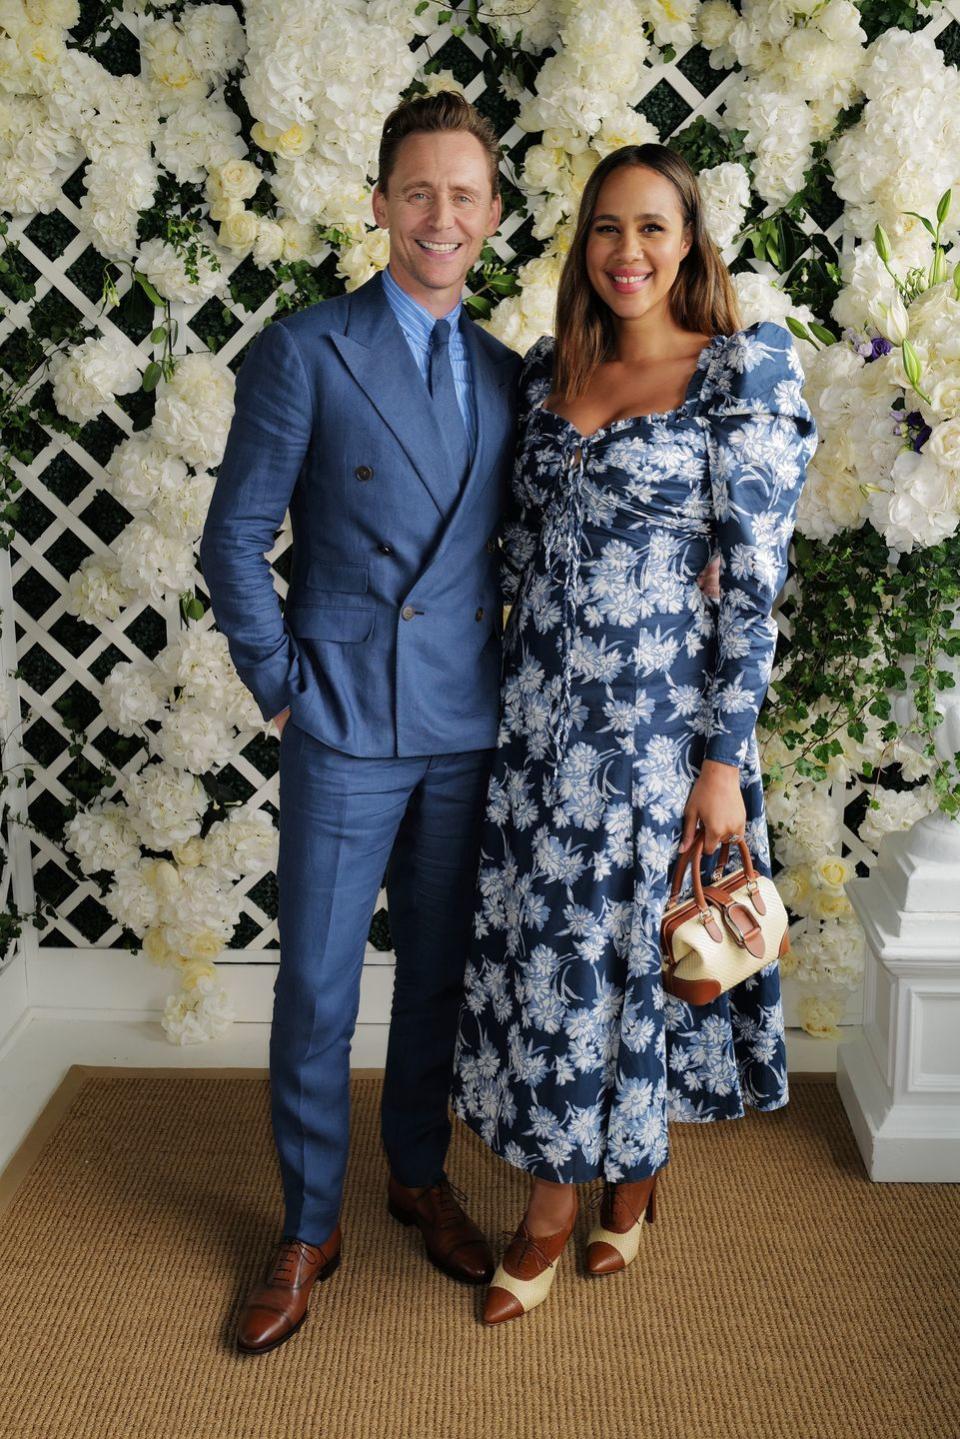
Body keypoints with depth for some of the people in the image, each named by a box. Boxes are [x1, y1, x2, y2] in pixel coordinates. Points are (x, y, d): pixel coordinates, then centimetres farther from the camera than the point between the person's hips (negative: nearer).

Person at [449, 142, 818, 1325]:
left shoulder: (740, 372, -7)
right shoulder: (545, 370, 8)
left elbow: (755, 580, -10)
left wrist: (724, 760, -12)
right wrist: (522, 678, 9)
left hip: (660, 706, -4)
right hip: (539, 704, 5)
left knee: (629, 945, 7)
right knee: (540, 940, 9)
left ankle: (630, 1166, 33)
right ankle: (554, 1206, 26)